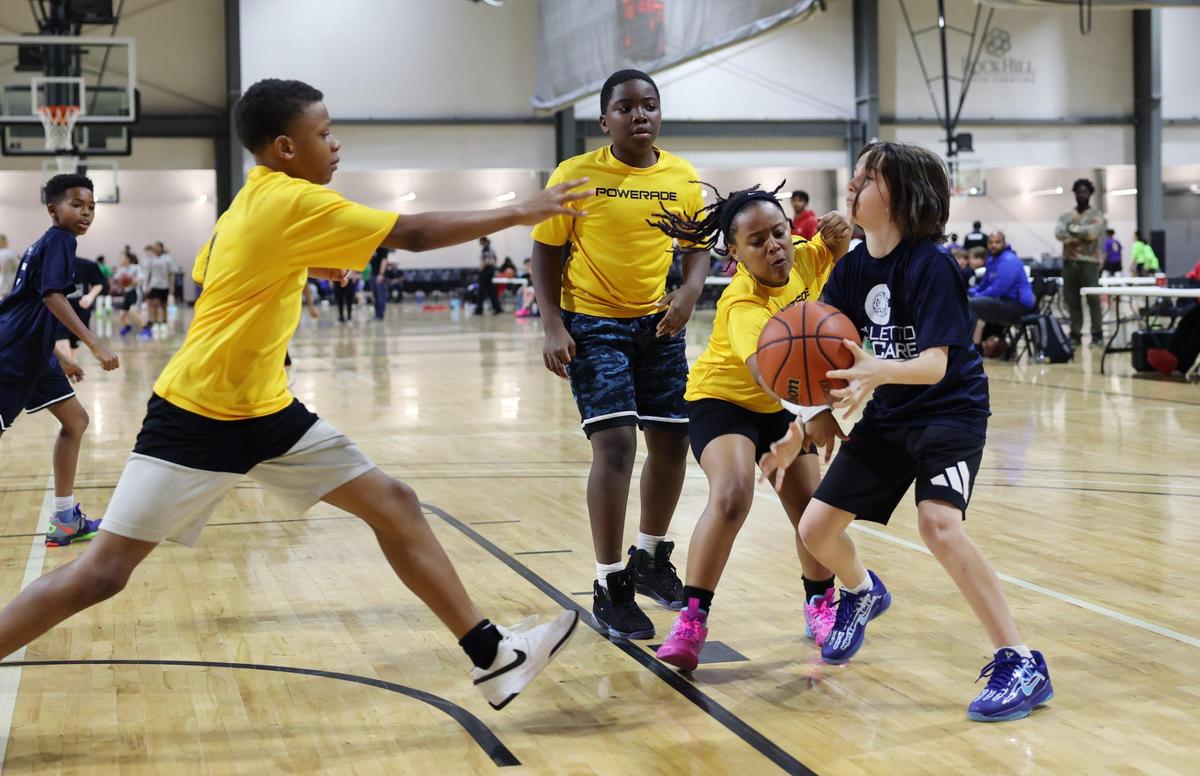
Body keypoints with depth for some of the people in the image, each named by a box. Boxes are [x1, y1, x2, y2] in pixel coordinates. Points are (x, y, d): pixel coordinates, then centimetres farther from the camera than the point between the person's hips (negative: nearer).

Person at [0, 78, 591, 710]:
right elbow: (414, 235, -19)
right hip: (198, 419, -9)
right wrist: (519, 213, -12)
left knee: (394, 505, 4)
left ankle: (492, 658, 8)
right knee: (102, 572, -7)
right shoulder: (290, 201, -17)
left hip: (267, 412, 9)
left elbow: (205, 272, 21)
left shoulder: (257, 202, 9)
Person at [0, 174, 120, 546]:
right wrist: (95, 345, -30)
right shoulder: (59, 240, -11)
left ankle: (64, 521, 15)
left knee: (75, 421, 11)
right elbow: (53, 297, -25)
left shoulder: (49, 243, 16)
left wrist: (61, 359, 26)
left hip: (32, 355, 10)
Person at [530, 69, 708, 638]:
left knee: (672, 441, 9)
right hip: (593, 323, -4)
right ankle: (610, 586, -4)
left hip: (659, 323, 5)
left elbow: (697, 246, 10)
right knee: (614, 443, -14)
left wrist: (690, 291, -10)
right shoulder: (577, 175, -9)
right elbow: (546, 250, -4)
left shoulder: (683, 178, 0)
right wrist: (553, 325, -13)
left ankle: (650, 558, 33)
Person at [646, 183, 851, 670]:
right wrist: (811, 411, -71)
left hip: (781, 403, 6)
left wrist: (837, 234, -25)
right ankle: (692, 618, -20)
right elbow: (761, 366, -53)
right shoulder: (743, 304, -35)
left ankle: (820, 603, 31)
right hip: (723, 398, -6)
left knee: (812, 509, 4)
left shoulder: (801, 257, -18)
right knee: (731, 496, -29)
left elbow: (834, 255, 2)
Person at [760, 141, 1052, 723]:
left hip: (950, 410, -7)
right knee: (816, 529, 7)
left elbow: (934, 364, -29)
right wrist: (799, 432, -7)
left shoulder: (930, 265, -22)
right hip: (887, 417, 7)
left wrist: (878, 372, -49)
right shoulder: (852, 268, -2)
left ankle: (1021, 665, -22)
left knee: (938, 523, -30)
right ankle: (862, 593, 43)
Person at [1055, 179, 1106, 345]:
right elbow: (1059, 232, -2)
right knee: (1072, 299, 4)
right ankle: (1075, 334, 9)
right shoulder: (1066, 216, 14)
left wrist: (1074, 228, -5)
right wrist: (1072, 240, -18)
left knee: (1093, 299, -7)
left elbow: (1093, 232, -14)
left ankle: (1097, 334, -5)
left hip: (1089, 261, -4)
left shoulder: (1096, 215, 5)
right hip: (1069, 261, 4)